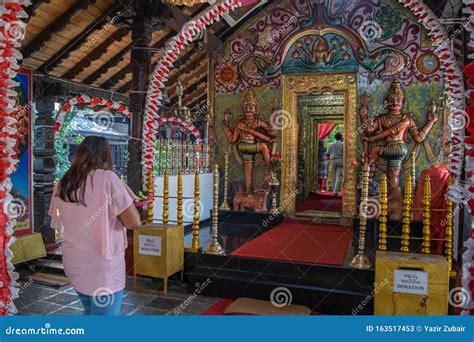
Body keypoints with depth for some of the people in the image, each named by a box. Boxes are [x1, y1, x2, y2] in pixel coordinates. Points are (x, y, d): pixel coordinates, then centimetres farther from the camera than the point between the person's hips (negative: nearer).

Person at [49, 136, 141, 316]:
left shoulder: (63, 183, 3)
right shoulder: (107, 178, -15)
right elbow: (134, 222, -17)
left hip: (73, 263, 7)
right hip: (103, 267, -6)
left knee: (91, 312, 25)